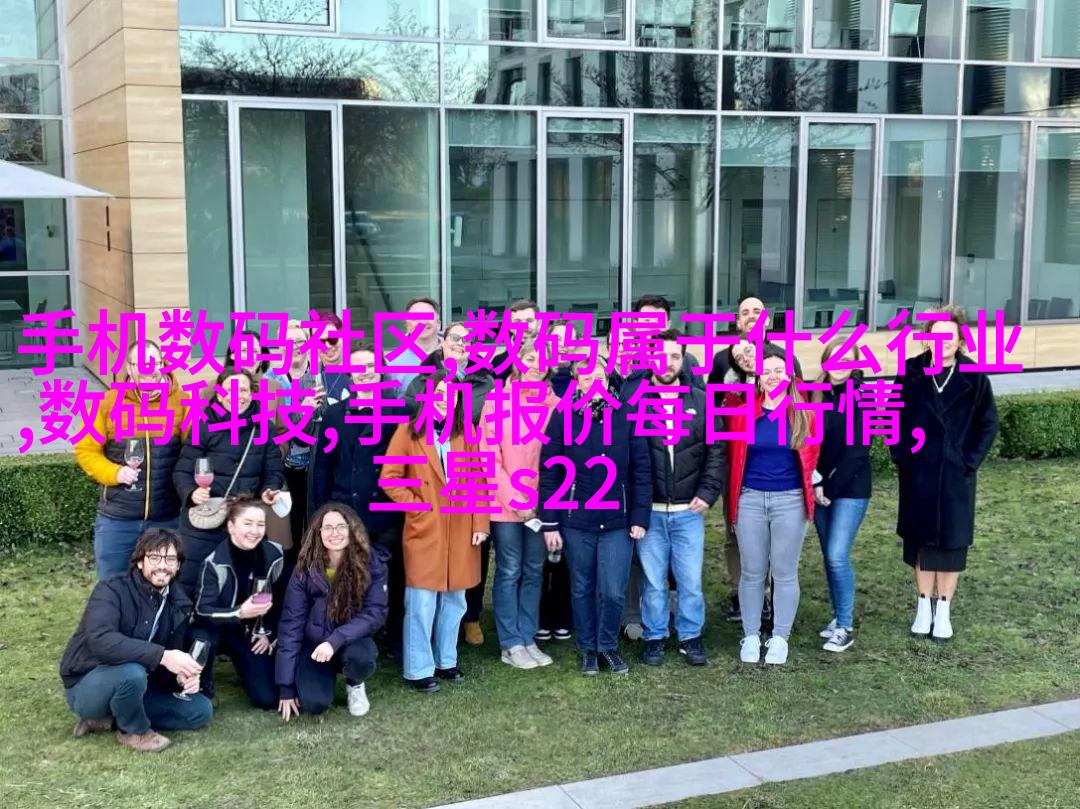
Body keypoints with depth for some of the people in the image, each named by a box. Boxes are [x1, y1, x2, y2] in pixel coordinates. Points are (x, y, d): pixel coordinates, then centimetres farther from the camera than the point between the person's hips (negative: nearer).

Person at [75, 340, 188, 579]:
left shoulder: (181, 402, -2)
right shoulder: (108, 402, -2)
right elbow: (86, 450, 1)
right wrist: (114, 473, -14)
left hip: (168, 519, 0)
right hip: (116, 519, 0)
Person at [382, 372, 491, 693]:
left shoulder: (466, 433, 7)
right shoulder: (409, 432, -3)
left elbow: (477, 480, 5)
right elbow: (389, 479, -4)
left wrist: (480, 523, 0)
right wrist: (417, 507, -8)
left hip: (460, 531, 4)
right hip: (424, 531, -4)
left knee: (454, 601, 11)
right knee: (422, 604, -3)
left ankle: (446, 661, 26)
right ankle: (419, 670, 8)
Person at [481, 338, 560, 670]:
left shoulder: (554, 404, 2)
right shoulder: (497, 401, -4)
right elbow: (490, 458, -6)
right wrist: (515, 500, -11)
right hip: (506, 504, -3)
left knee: (534, 572, 9)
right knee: (509, 572, 4)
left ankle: (528, 639, 20)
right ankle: (511, 644, 12)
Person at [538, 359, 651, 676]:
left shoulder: (626, 417, -3)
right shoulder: (562, 420, -4)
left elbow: (641, 469, -1)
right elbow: (549, 474, -2)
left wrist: (640, 517, -4)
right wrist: (549, 524, -4)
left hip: (617, 521, 0)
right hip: (576, 522, 0)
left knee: (613, 592, -1)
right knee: (582, 589, 12)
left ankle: (608, 646, 23)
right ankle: (588, 649, 29)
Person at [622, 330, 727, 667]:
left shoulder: (701, 402, 3)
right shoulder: (633, 398, -3)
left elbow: (716, 452, 6)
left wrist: (707, 493, -4)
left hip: (688, 511, 1)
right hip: (649, 511, -1)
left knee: (691, 580, 6)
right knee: (653, 581, 8)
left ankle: (690, 636, 23)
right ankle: (654, 637, 23)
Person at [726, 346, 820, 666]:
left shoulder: (804, 415, 1)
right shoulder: (743, 415, 0)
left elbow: (810, 458, 12)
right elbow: (734, 457, 9)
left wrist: (810, 488, 13)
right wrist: (734, 498, 11)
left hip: (790, 501, 0)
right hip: (750, 499, 0)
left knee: (785, 573, 6)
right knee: (752, 572, 7)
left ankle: (780, 638, 17)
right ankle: (750, 636, 18)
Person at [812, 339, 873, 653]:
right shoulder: (816, 394, 5)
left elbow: (857, 450, -13)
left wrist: (831, 488, -13)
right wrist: (815, 484, -5)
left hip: (850, 489, -5)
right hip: (819, 488, 5)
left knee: (838, 556, -11)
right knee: (829, 556, 11)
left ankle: (845, 626, 1)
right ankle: (839, 617, 24)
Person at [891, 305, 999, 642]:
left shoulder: (974, 377, -5)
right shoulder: (910, 373, -3)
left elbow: (988, 424, 3)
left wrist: (970, 462, -5)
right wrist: (901, 457, -2)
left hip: (956, 476, -1)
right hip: (917, 474, 1)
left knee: (952, 542, 5)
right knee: (920, 539, 8)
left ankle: (944, 611, 17)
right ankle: (924, 607, 21)